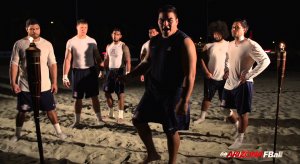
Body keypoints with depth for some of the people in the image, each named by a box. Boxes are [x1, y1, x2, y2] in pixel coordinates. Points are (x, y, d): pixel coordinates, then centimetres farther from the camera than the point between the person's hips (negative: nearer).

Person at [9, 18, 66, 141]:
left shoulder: (47, 44, 1)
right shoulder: (19, 44, -4)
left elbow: (52, 64, 3)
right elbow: (14, 64, -4)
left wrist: (54, 82, 0)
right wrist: (13, 82, -10)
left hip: (45, 86, 1)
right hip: (25, 86, -1)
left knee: (50, 109, 8)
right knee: (22, 111, 12)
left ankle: (59, 132, 22)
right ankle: (17, 134, 30)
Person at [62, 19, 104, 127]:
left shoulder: (92, 41, 2)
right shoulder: (71, 42, -3)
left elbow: (97, 57, 4)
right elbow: (67, 60, -3)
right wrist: (65, 76, -9)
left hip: (91, 70, 1)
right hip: (77, 71, -1)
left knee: (94, 96, 4)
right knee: (78, 98, 8)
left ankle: (99, 118, 13)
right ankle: (77, 120, 20)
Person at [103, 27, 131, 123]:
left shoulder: (123, 46, -7)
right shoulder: (108, 46, 13)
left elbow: (128, 61, -13)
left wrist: (128, 72, -23)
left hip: (120, 71, -6)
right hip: (110, 71, 6)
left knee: (120, 93, -3)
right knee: (107, 92, 9)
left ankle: (121, 115, 4)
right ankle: (111, 112, 24)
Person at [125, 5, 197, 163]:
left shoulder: (184, 42, -16)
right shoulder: (154, 41, 6)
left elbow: (190, 74, -20)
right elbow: (146, 62, 20)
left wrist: (185, 100, -26)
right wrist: (127, 76, 13)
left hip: (172, 93, -7)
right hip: (153, 91, 8)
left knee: (171, 130, 4)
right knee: (138, 119, 13)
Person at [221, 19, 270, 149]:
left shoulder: (251, 45, -17)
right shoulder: (230, 44, 7)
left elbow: (265, 61, -21)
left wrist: (249, 76, -23)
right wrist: (227, 69, 10)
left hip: (243, 84, -7)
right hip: (229, 83, 7)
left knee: (242, 113, 4)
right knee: (226, 108, 17)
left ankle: (240, 138, 18)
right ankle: (237, 122, 41)